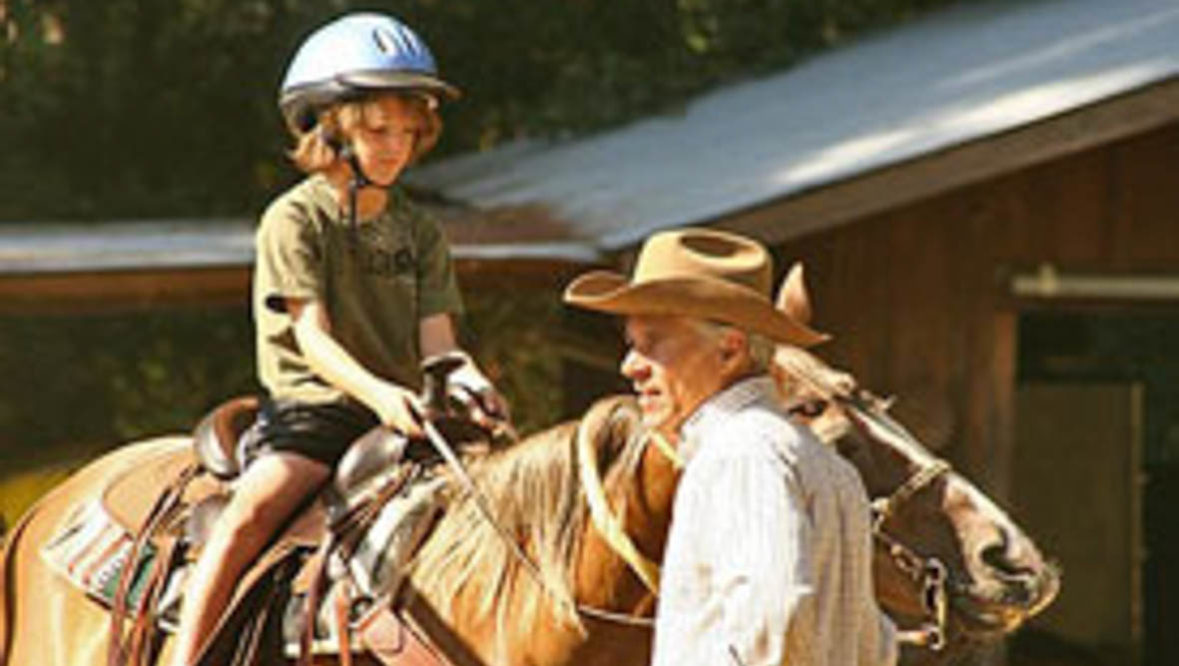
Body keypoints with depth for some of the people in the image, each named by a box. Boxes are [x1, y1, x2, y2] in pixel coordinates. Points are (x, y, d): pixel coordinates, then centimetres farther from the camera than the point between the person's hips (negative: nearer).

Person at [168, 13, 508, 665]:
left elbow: (436, 338, 4)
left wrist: (467, 380, -21)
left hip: (399, 416, 5)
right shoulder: (294, 220, -3)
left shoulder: (420, 233, 14)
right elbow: (312, 338, -14)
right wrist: (377, 391, -32)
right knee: (253, 510, -29)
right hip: (309, 410, -5)